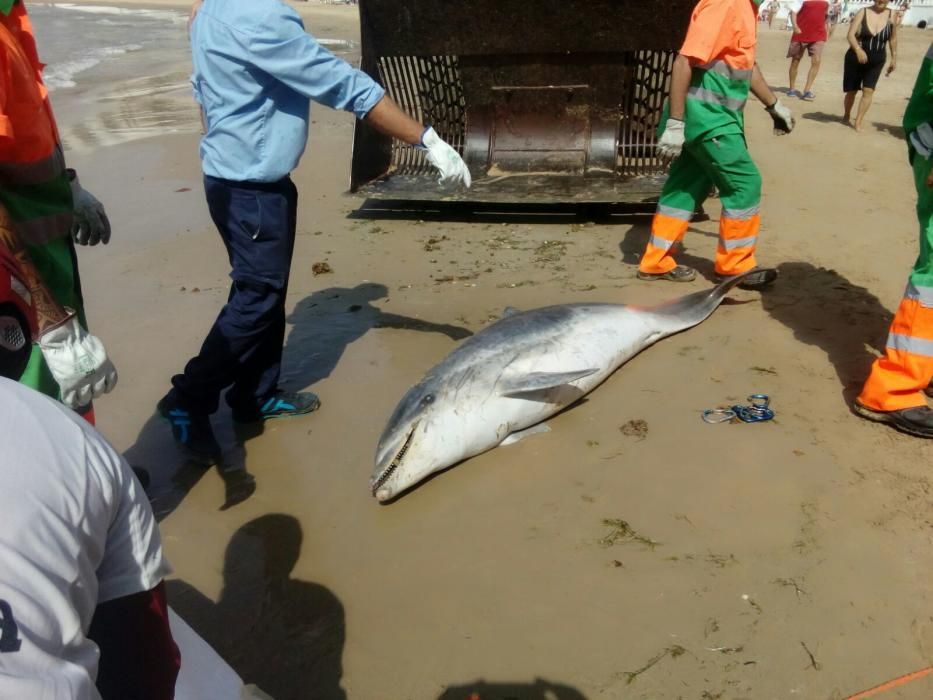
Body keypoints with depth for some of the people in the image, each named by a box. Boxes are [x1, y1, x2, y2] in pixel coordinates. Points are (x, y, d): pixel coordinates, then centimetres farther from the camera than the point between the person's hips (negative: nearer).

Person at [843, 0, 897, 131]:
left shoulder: (891, 16, -3)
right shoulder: (863, 12, -9)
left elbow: (893, 39, 9)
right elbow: (851, 35, -17)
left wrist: (894, 59, 12)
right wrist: (858, 50, -34)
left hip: (876, 61, 1)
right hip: (856, 59, -1)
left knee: (868, 91, -8)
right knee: (852, 90, 11)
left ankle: (858, 122, -4)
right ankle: (846, 116, 35)